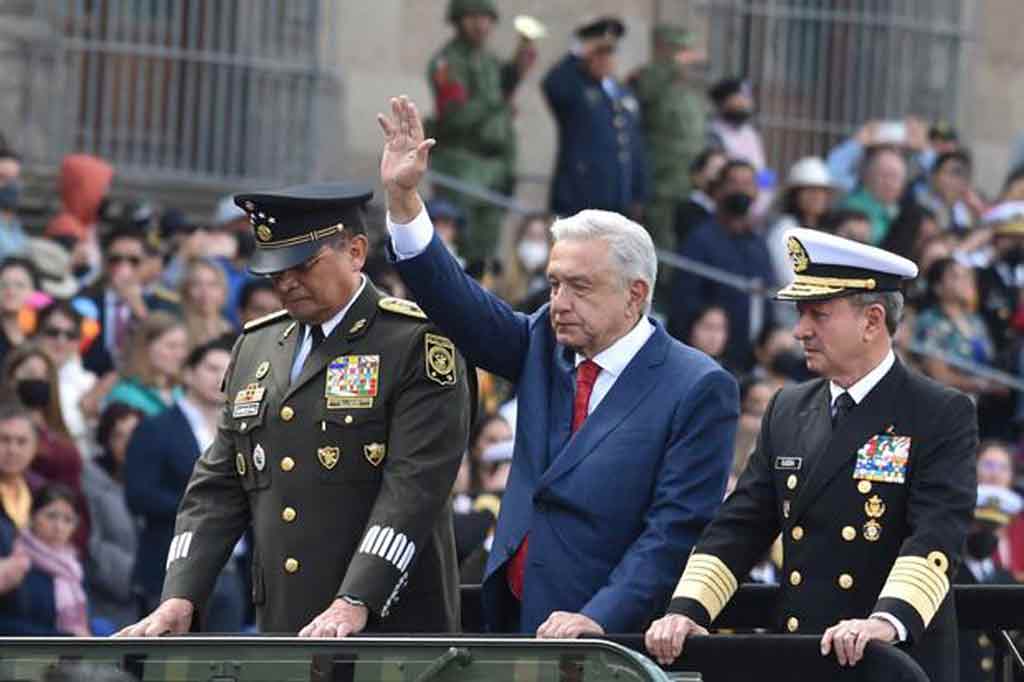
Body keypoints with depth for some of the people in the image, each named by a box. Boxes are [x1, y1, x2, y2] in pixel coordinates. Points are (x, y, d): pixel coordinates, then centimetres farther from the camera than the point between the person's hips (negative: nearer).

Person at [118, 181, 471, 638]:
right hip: (283, 627, 6)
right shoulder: (256, 348, 15)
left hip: (390, 626, -6)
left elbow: (415, 484, -14)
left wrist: (354, 604, -24)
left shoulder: (417, 343, -5)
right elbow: (218, 485, 15)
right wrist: (180, 598, 0)